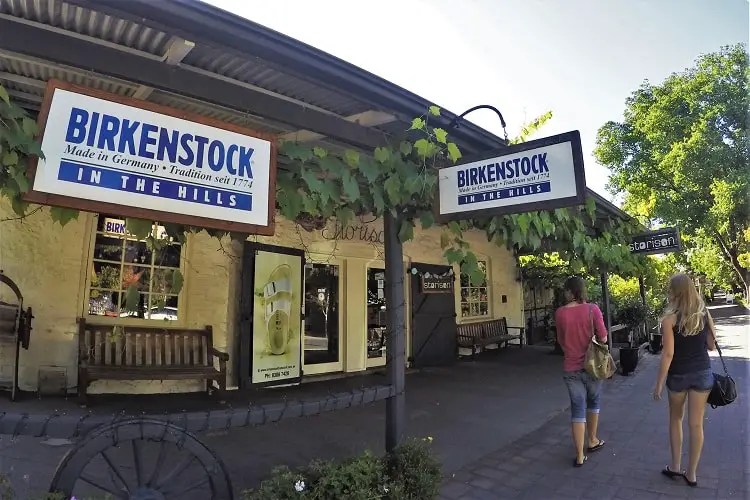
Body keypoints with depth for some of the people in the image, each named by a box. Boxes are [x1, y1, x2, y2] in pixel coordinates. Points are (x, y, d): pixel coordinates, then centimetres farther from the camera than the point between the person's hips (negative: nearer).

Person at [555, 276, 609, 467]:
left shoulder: (560, 313, -8)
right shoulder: (592, 309, -11)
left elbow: (561, 341, 2)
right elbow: (603, 338, -10)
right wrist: (591, 339, 10)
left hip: (571, 367, 0)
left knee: (577, 409, 7)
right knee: (593, 402, 23)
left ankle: (580, 455, 9)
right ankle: (592, 441, 41)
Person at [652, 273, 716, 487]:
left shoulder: (669, 319, -16)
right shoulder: (704, 314, -3)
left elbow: (668, 354, -17)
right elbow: (712, 345, 4)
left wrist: (659, 383, -10)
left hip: (678, 375, -3)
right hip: (703, 373, 3)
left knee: (675, 419, 18)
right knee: (696, 424, 10)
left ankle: (675, 467, 25)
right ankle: (691, 473, 20)